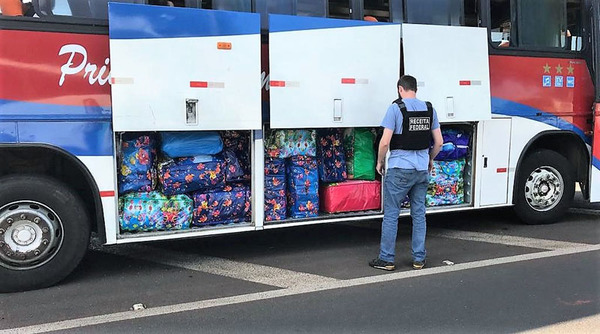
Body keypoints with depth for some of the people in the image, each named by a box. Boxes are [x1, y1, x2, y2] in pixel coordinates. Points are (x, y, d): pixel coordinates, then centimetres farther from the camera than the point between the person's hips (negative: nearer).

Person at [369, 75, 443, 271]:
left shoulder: (396, 108, -9)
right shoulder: (429, 109, 7)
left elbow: (385, 142, -13)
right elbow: (439, 142, 9)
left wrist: (380, 161, 3)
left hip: (399, 169, -5)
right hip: (422, 170, 5)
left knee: (391, 214, 3)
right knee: (419, 214, 12)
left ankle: (386, 259, 9)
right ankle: (419, 259, 18)